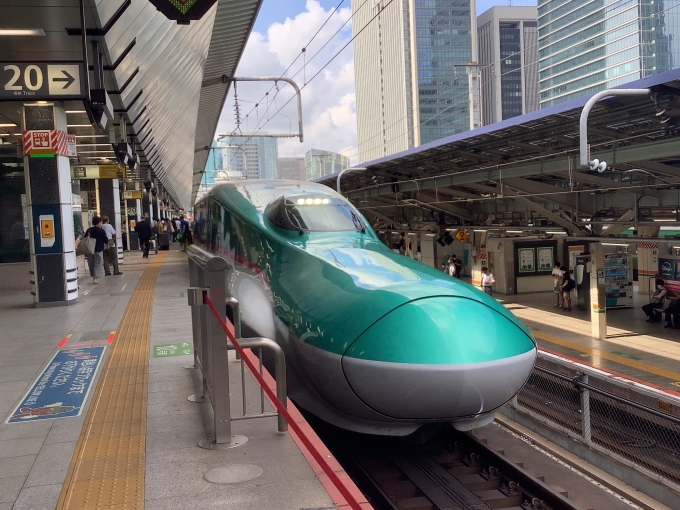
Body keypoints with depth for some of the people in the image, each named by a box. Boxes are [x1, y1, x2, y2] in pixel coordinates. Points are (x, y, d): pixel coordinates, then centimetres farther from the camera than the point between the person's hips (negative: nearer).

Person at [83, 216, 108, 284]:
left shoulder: (89, 230, 4)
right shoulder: (101, 231, -7)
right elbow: (106, 240, -1)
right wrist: (107, 244, 19)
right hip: (98, 249, -4)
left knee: (91, 264, 15)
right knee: (98, 264, 2)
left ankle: (93, 276, 19)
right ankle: (96, 278, -5)